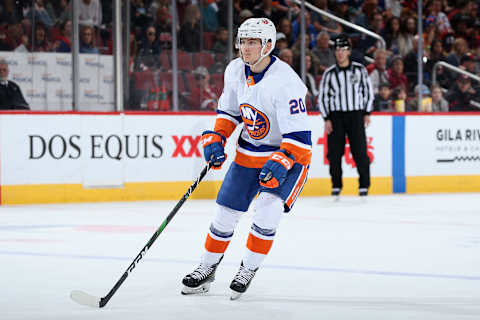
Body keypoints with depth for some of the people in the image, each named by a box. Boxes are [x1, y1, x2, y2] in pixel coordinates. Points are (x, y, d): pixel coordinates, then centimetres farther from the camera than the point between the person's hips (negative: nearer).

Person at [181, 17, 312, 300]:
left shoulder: (285, 81, -27)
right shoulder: (235, 71, -6)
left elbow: (298, 135, -28)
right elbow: (229, 110, 12)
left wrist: (281, 163, -39)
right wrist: (216, 139, 0)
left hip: (288, 154, -6)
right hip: (248, 153, 6)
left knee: (268, 211, -23)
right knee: (226, 213, 7)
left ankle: (248, 270, -3)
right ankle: (207, 269, 26)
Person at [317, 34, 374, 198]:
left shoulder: (359, 70, 2)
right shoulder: (329, 73, 2)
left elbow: (368, 90, 9)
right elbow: (322, 97, 5)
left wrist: (367, 113, 3)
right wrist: (327, 119, -1)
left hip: (356, 114, -1)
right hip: (336, 116, 1)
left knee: (360, 150, -6)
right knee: (335, 152, -1)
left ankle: (364, 184, 2)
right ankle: (336, 185, 9)